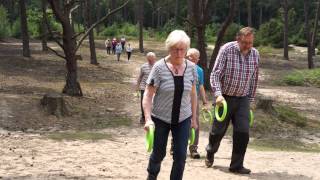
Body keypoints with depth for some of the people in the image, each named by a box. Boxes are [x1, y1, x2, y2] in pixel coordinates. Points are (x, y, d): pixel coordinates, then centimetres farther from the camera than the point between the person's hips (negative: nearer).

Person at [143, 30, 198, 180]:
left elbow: (192, 94, 8)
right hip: (160, 118, -2)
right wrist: (148, 119, -23)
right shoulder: (159, 67, -14)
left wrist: (193, 118, 10)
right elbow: (148, 95, -13)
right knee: (159, 153, 11)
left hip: (183, 119, 2)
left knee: (180, 155, -2)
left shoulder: (191, 67, -3)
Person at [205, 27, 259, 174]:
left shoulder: (255, 54, -1)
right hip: (225, 98, -3)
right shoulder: (226, 50, -14)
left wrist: (251, 100, 13)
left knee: (242, 132, -6)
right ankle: (210, 153, 38)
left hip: (243, 99, 3)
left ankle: (236, 165, 5)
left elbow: (254, 79, 11)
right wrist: (218, 94, -26)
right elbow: (215, 74, -14)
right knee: (218, 130, 9)